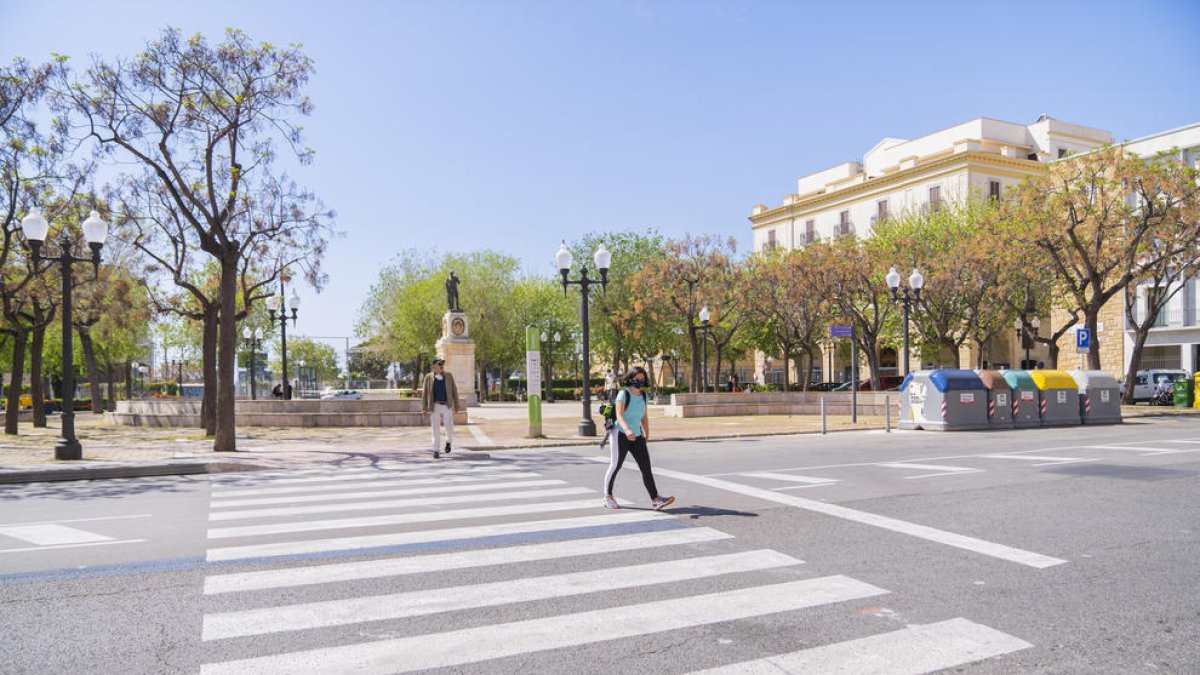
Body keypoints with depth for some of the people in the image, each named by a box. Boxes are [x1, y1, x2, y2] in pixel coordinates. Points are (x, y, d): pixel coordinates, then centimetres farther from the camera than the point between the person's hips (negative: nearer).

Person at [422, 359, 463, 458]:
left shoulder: (449, 376, 7)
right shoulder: (428, 377, 5)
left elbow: (454, 391, 8)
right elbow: (425, 393, 6)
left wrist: (456, 405, 4)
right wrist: (424, 408, 1)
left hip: (447, 406, 0)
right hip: (434, 406, 0)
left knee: (449, 426, -13)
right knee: (435, 429, 2)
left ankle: (449, 442, 16)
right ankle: (436, 451, 9)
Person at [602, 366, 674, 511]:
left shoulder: (643, 395, 8)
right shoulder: (623, 394, -11)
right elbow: (619, 415, -24)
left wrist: (647, 434, 18)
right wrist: (627, 430, -39)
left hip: (637, 436, 5)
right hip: (621, 434, -5)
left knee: (646, 467, -3)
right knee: (615, 466, 4)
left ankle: (655, 499, -6)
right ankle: (608, 497, 20)